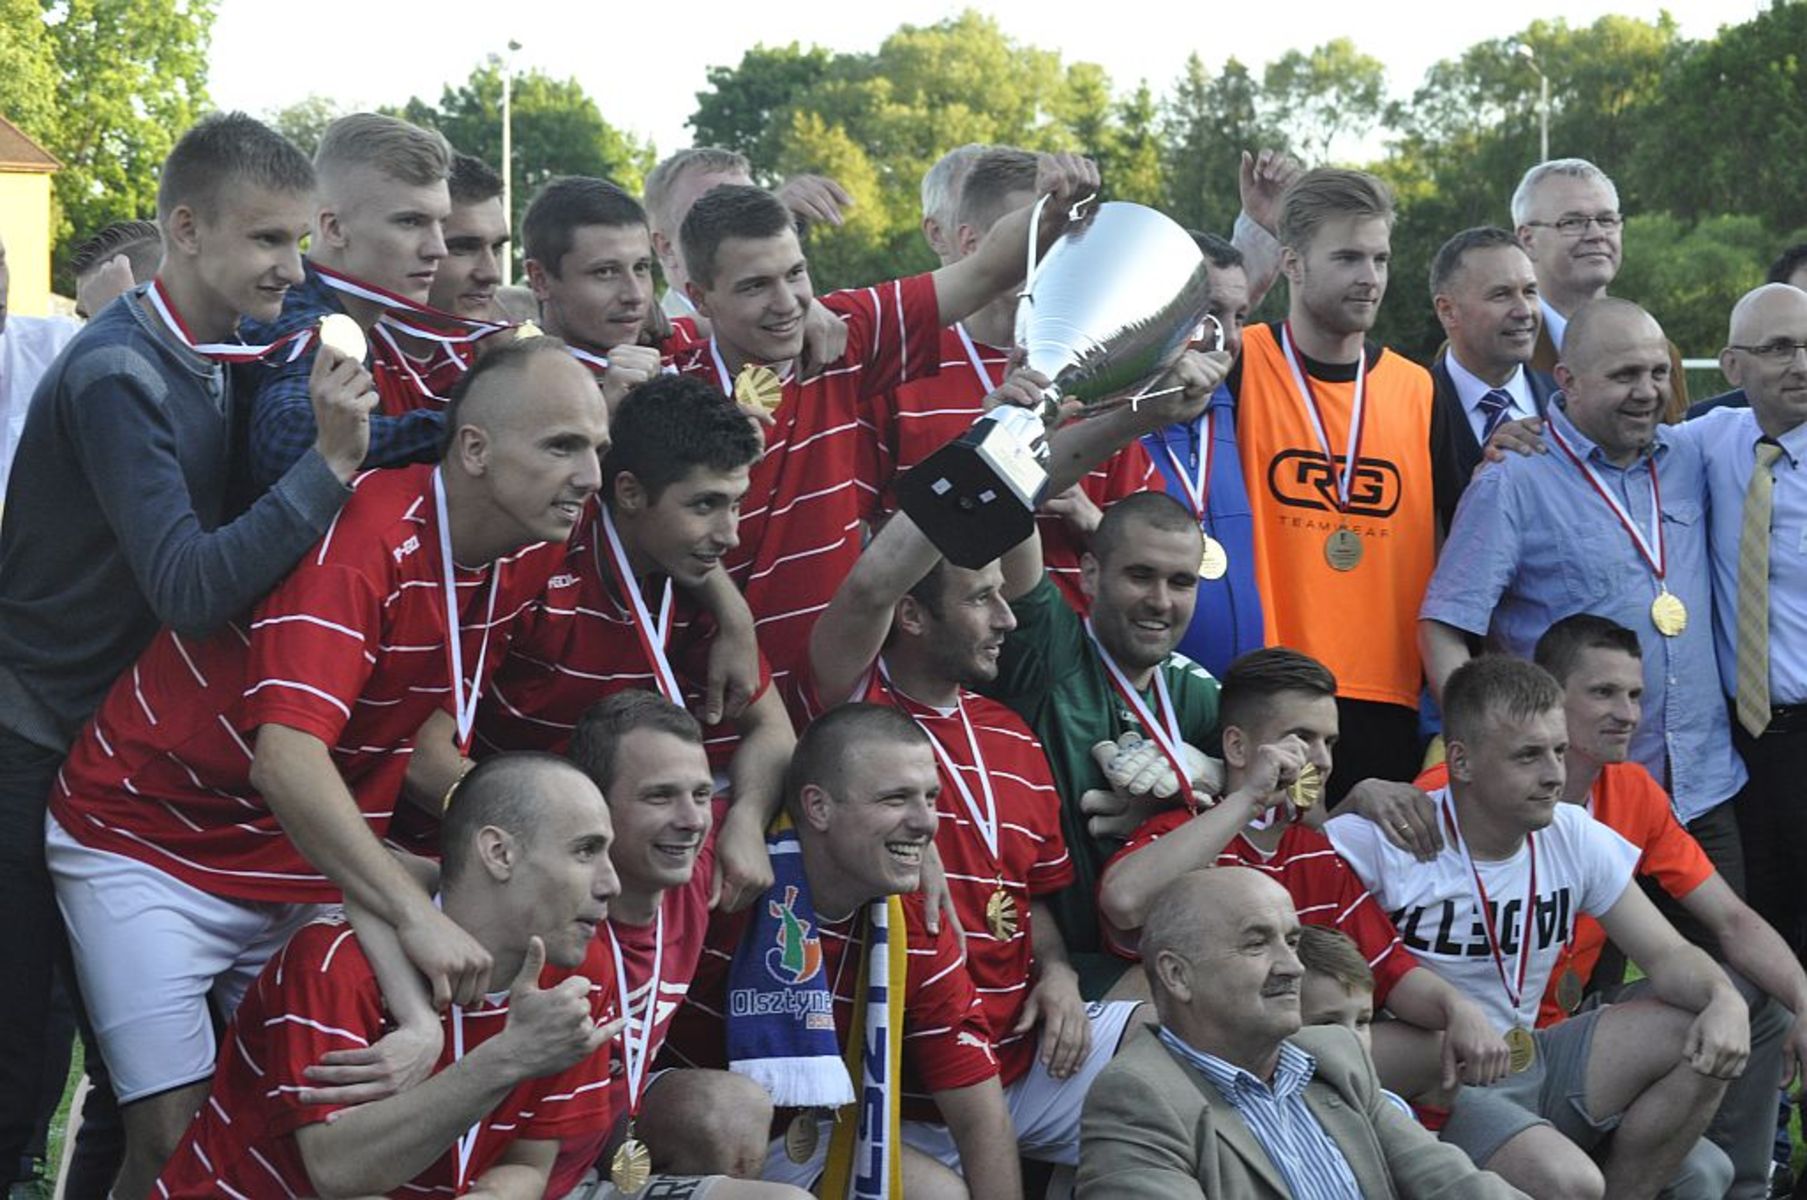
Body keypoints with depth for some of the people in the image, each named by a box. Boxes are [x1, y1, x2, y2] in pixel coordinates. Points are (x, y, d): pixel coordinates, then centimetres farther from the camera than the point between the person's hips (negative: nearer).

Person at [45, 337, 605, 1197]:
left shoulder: (526, 559, -3)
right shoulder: (361, 535, -28)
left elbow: (424, 741, 4)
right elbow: (286, 759, -40)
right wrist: (417, 916, -45)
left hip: (310, 860, 7)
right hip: (152, 840, -7)